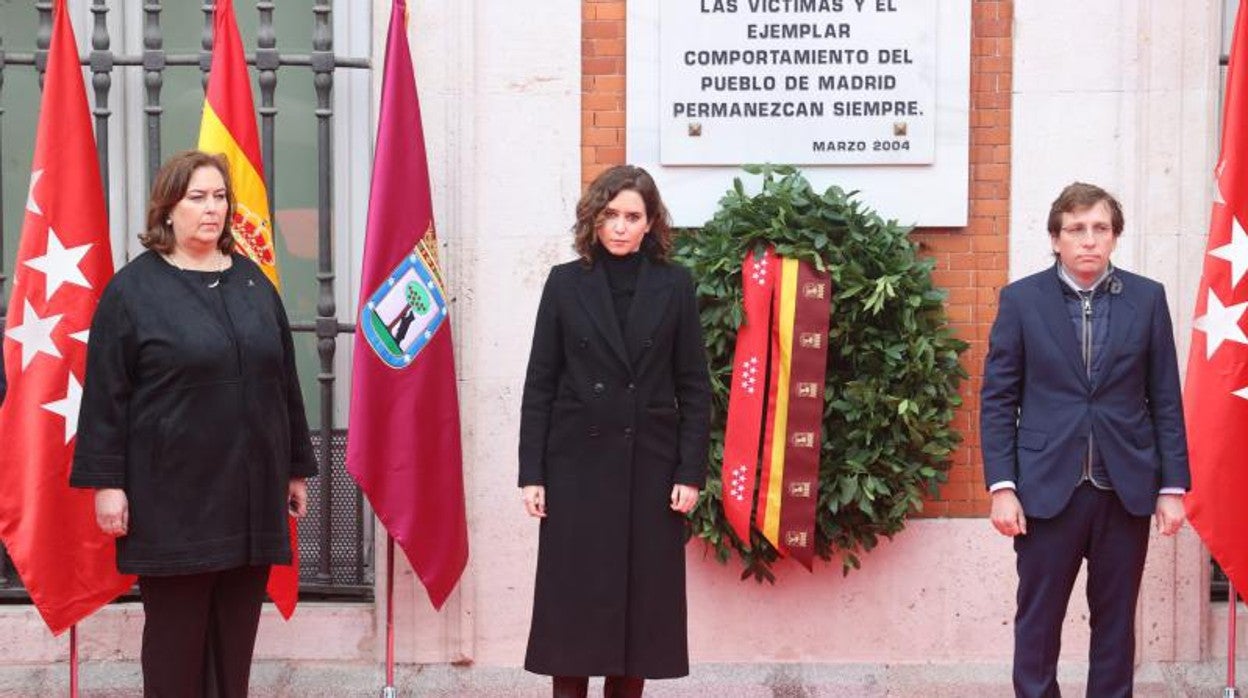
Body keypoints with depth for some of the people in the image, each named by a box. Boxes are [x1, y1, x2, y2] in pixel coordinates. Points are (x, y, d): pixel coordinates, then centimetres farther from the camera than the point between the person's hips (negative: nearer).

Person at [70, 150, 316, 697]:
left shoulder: (253, 282, 12)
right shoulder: (134, 288, -2)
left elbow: (284, 380, 15)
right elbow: (105, 393, -5)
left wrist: (296, 468, 14)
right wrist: (106, 481, -11)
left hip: (250, 493, 4)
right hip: (173, 494, -4)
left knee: (236, 634, 9)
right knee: (176, 633, 3)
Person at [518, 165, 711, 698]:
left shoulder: (674, 285, 4)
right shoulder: (565, 283, 3)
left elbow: (694, 386, 3)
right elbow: (540, 383, 2)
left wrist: (691, 471, -5)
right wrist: (532, 472, -4)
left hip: (650, 466, 0)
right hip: (577, 465, 0)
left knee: (642, 599, 5)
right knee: (572, 600, 2)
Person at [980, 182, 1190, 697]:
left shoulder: (1147, 298, 4)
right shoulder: (1021, 300, 0)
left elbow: (1166, 400, 5)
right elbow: (997, 400, 0)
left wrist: (1173, 486, 1)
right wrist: (1001, 486, -7)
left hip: (1126, 489, 1)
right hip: (1048, 486, -1)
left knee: (1116, 621, 11)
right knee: (1037, 620, 6)